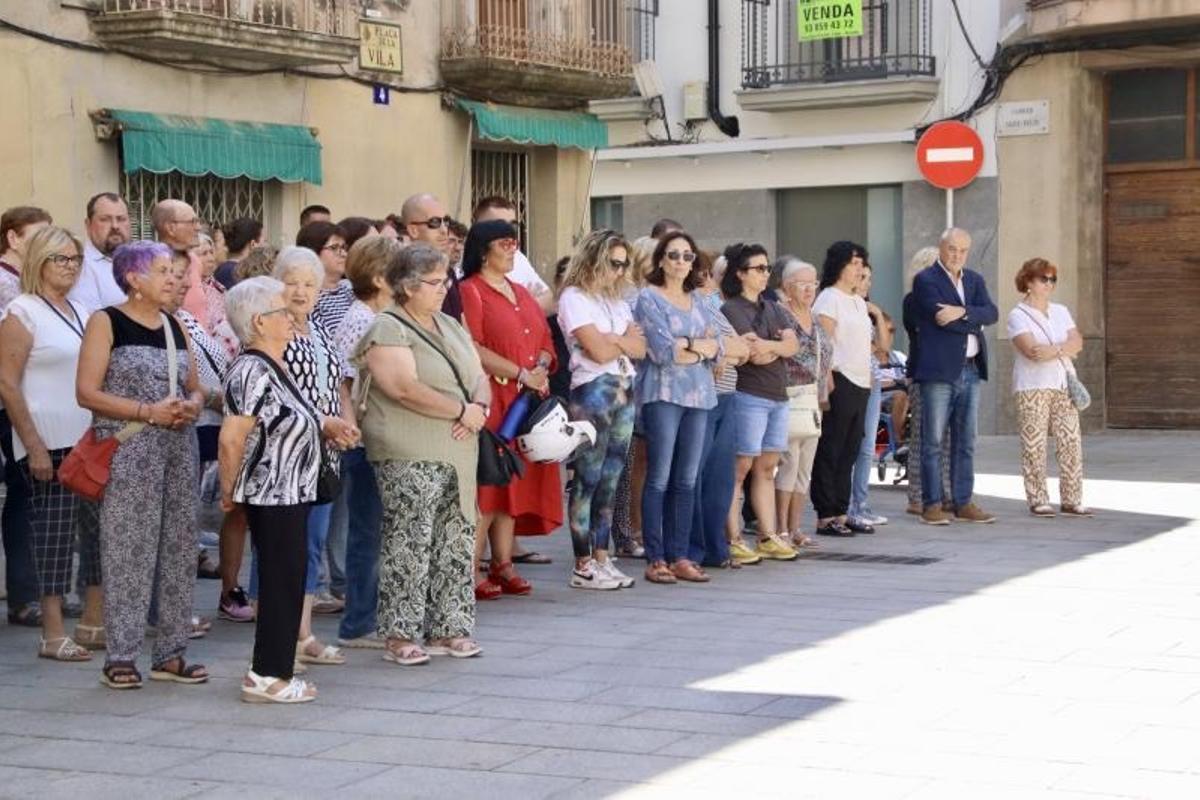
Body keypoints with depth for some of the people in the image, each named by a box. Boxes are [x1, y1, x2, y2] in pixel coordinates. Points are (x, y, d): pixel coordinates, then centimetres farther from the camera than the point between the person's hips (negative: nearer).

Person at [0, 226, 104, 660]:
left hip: (90, 440, 7)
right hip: (49, 444, -7)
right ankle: (53, 633, 2)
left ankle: (93, 622, 16)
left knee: (100, 527, 6)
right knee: (54, 533, -4)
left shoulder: (81, 312, 15)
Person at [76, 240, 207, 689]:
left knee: (178, 547, 5)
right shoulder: (106, 323, -3)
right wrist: (148, 412, -17)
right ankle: (121, 656, 1)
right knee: (128, 548, -6)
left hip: (179, 448, 6)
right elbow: (87, 392, -10)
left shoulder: (175, 327, 15)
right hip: (127, 450, -6)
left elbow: (195, 389, 20)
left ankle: (171, 653, 13)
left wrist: (192, 406, -4)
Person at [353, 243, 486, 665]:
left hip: (457, 454, 8)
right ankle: (401, 635, 0)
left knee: (456, 542, 9)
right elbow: (406, 388, -20)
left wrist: (480, 406, -6)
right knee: (409, 545, -6)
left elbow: (479, 376, 17)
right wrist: (462, 411, -14)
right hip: (409, 458, -8)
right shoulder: (387, 329, -9)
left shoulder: (450, 326, 18)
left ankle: (448, 628, 18)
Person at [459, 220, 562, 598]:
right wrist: (521, 374, -15)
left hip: (526, 402, 8)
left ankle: (503, 566, 11)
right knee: (487, 482, -10)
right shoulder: (469, 292, -5)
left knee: (515, 481, 6)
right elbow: (473, 350, -15)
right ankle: (471, 571, -7)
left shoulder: (521, 293, 21)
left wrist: (541, 368, -2)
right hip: (489, 401, -7)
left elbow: (545, 340, 20)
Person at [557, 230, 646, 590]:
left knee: (610, 479, 7)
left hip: (624, 392, 8)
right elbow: (597, 351, -13)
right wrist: (627, 340, 4)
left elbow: (640, 350, 10)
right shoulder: (574, 297, -4)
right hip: (592, 393, -8)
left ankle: (601, 559, 11)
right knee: (587, 479, -6)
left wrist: (612, 339, -8)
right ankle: (583, 567, -5)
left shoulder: (616, 301, 20)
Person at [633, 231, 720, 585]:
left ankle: (679, 556, 9)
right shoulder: (649, 298, -1)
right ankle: (655, 559, -2)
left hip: (698, 395, 6)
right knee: (659, 479, -6)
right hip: (663, 393, -6)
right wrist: (701, 348, -1)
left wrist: (688, 344, -10)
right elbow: (663, 351, -12)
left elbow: (716, 349, 9)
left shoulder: (697, 301, 18)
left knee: (686, 480, 5)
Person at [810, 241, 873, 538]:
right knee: (830, 452, -4)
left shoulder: (859, 302, 19)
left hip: (861, 384, 9)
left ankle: (841, 514, 14)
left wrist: (868, 380, 15)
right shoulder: (829, 299, -7)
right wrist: (828, 381, -19)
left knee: (849, 453, 10)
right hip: (840, 382, -8)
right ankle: (825, 517, -2)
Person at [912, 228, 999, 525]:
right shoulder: (925, 280, -3)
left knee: (965, 442, 9)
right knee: (933, 442, -3)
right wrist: (975, 322, -3)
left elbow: (991, 313, -1)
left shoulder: (975, 280, 16)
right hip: (939, 370, -6)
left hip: (970, 370, 6)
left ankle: (964, 503, 14)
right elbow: (941, 317, -16)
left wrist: (961, 312, -17)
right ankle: (932, 504, 1)